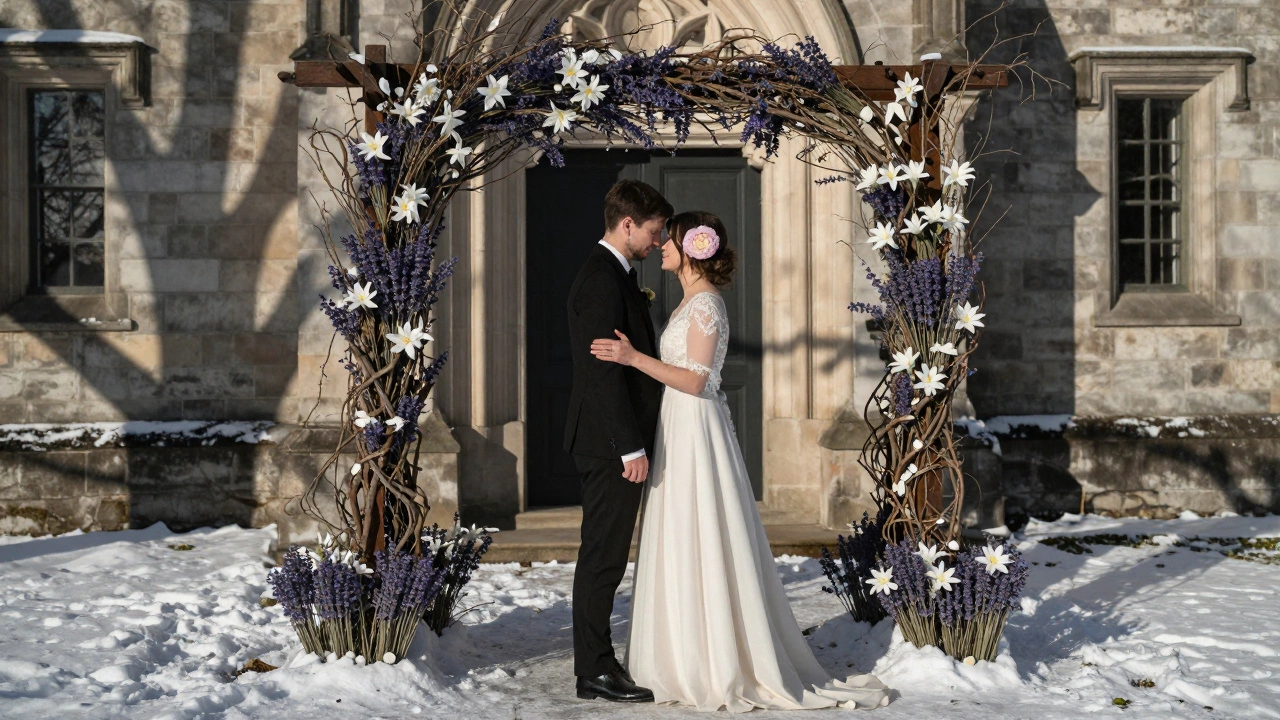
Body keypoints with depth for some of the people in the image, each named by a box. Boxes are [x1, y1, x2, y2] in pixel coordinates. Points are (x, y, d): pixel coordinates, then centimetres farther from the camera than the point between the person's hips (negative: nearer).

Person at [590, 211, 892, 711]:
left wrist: (634, 358, -23)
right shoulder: (693, 301, 15)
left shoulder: (704, 303, -14)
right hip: (681, 430, 10)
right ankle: (692, 660, 19)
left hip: (696, 432, -10)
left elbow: (694, 380, -20)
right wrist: (633, 352, 16)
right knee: (685, 547, 12)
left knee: (701, 546, -5)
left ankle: (716, 669, 3)